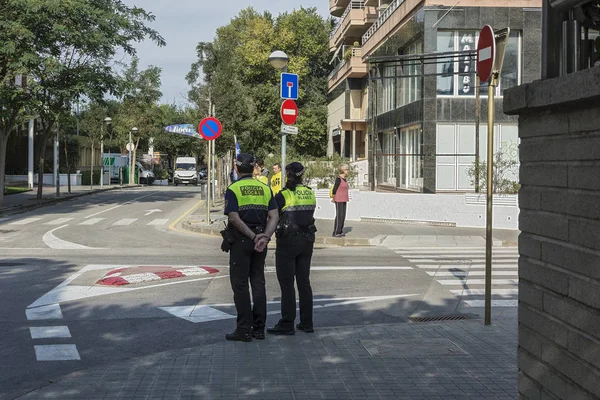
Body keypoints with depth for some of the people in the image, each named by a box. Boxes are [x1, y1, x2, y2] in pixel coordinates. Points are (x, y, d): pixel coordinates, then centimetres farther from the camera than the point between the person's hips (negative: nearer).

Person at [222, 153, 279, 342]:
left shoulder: (233, 189, -7)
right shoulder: (265, 188, 8)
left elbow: (234, 219, -17)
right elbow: (274, 216, -1)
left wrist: (254, 237, -15)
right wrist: (264, 236, -11)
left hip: (240, 241, -5)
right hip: (260, 242, 5)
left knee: (240, 285, 1)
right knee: (258, 282, 11)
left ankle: (244, 330, 0)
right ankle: (259, 328, 13)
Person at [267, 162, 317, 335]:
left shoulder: (284, 194, -13)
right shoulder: (310, 193, 5)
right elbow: (309, 214, 8)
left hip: (288, 241, -6)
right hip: (307, 239, 6)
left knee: (287, 283, 1)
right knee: (304, 281, 12)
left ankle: (287, 324, 3)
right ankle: (307, 323, 16)